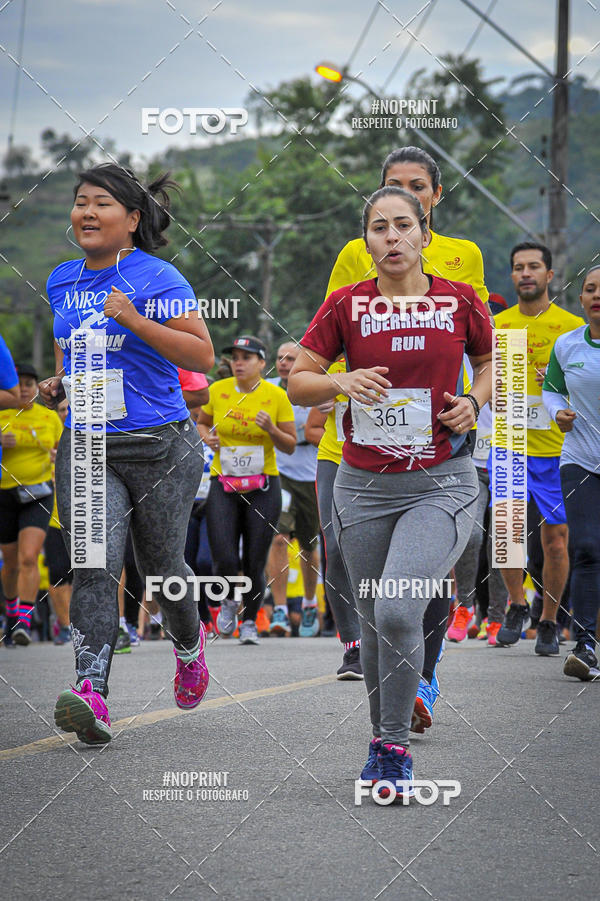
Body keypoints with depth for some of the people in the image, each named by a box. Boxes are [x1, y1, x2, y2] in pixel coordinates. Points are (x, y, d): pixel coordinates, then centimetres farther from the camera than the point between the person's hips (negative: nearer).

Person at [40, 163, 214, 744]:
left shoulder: (157, 277, -7)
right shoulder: (62, 281, 11)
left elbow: (202, 355, -14)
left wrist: (134, 320, -22)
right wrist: (59, 380, 10)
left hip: (160, 445, -3)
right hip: (85, 443, 3)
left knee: (160, 566, 10)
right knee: (95, 565, -15)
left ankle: (189, 645, 43)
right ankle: (91, 694, -26)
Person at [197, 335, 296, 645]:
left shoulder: (276, 396, -3)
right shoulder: (217, 391, 1)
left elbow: (290, 446, 2)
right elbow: (201, 423, 19)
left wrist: (271, 428, -17)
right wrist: (207, 437, -3)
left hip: (263, 487, 0)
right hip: (223, 485, 1)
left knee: (254, 564, -1)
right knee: (225, 561, -11)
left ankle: (249, 622, 22)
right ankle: (229, 600, 23)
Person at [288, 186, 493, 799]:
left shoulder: (461, 301, 1)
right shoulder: (347, 305, 0)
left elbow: (491, 361, 18)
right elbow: (298, 382, 2)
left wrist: (475, 402, -1)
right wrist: (344, 381, -17)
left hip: (441, 484, -2)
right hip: (364, 484, 2)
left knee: (398, 612, -19)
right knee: (373, 623, 8)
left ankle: (395, 747, -5)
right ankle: (383, 742, 27)